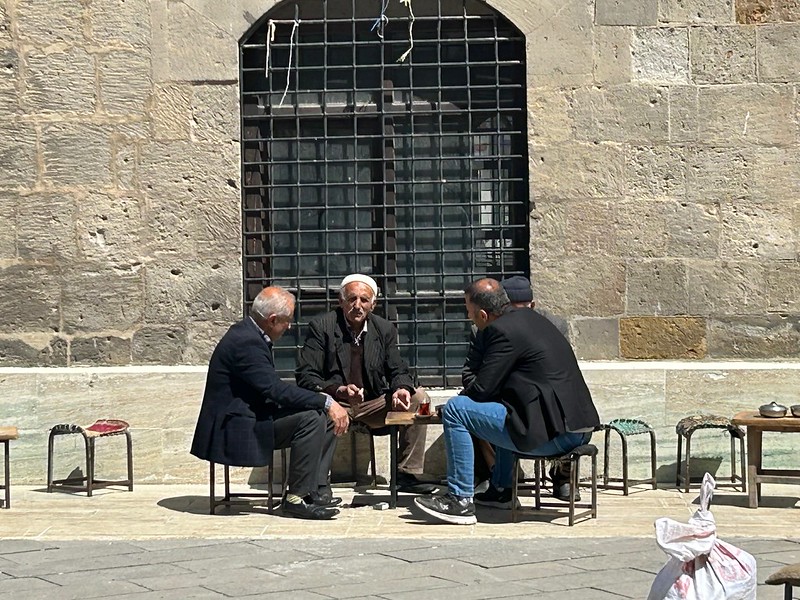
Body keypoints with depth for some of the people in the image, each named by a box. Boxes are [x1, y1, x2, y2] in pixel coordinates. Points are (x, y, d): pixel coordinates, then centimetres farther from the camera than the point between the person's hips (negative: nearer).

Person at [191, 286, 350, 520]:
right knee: (311, 418, -24)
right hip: (236, 429, -11)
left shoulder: (249, 335, 12)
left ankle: (316, 489, 3)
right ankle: (295, 498, -17)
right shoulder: (245, 342, -20)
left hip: (252, 417, 11)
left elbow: (273, 389, 13)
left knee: (328, 417, 6)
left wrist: (327, 403, 2)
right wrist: (326, 402, -24)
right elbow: (276, 389, -27)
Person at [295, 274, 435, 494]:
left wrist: (401, 389, -17)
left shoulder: (385, 329, 7)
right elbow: (305, 376, -10)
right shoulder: (321, 326, -5)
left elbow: (398, 371, 9)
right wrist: (338, 390, -28)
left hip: (373, 405, 5)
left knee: (419, 397, -13)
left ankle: (407, 475, -8)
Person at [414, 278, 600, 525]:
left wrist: (458, 399, 8)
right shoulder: (529, 317, 16)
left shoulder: (503, 330, -12)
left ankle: (460, 499, -3)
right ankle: (501, 488, 41)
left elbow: (483, 388, -11)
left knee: (455, 410, -8)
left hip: (553, 435, -10)